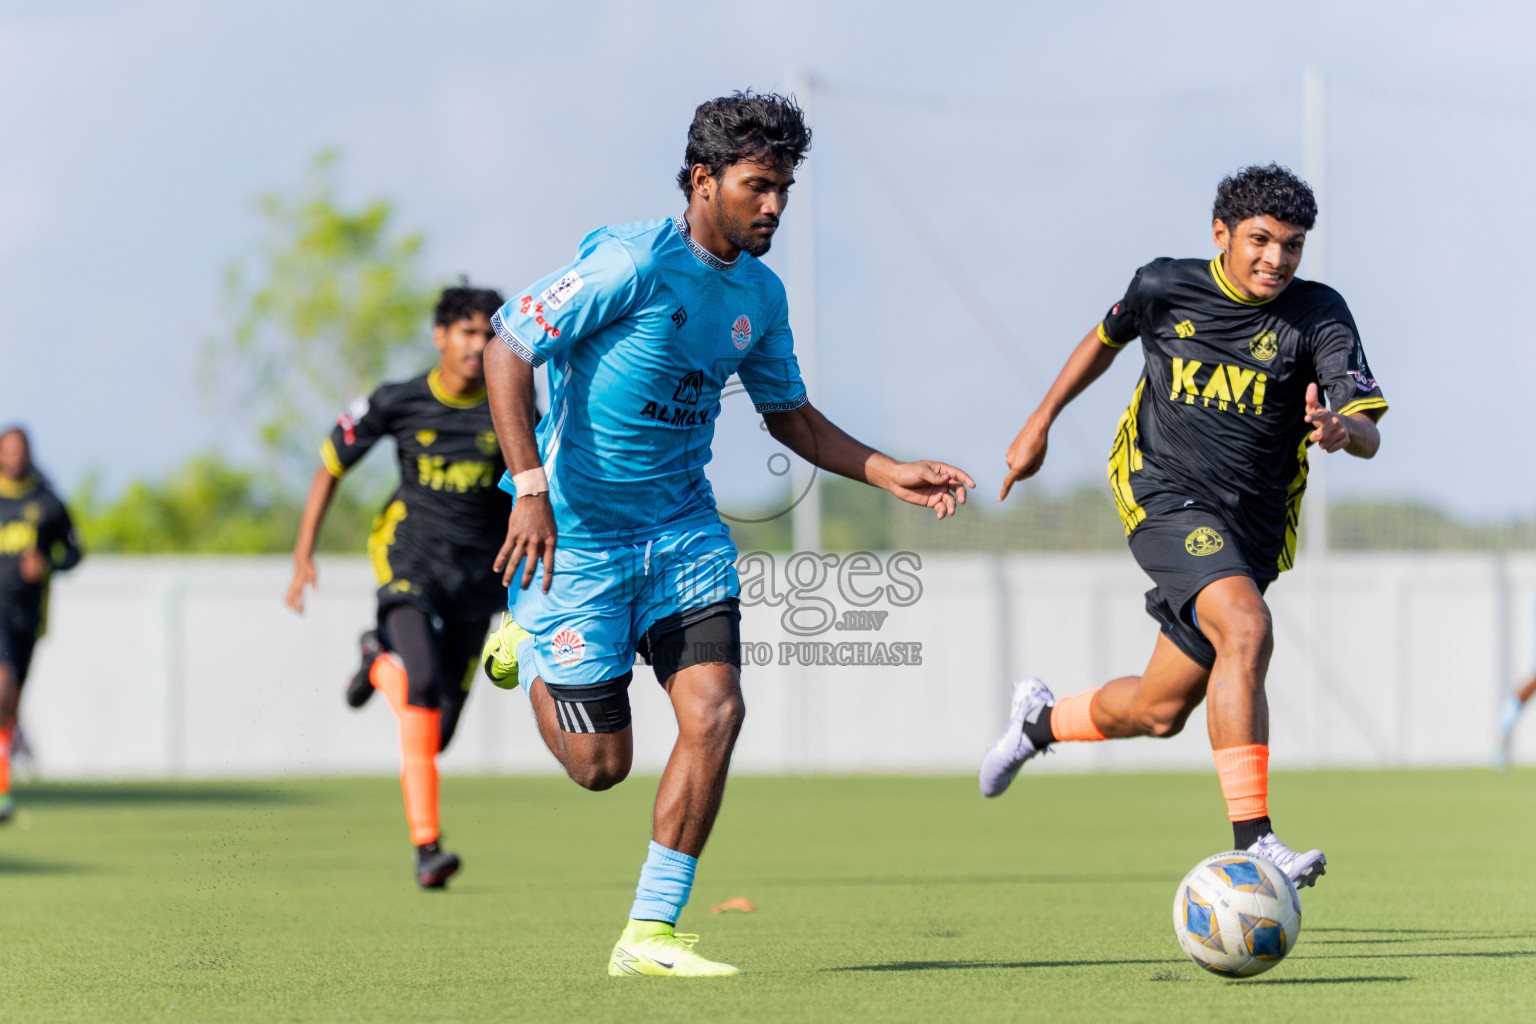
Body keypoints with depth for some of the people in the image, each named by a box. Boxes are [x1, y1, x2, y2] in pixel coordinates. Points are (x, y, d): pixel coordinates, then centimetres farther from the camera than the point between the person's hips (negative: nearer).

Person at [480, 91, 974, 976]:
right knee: (601, 764, 0)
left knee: (716, 710, -13)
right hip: (581, 529, -6)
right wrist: (531, 490, -26)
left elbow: (791, 417, 17)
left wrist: (892, 475, 3)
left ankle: (650, 935, -3)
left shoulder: (761, 295, 3)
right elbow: (508, 352, -18)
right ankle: (529, 653, 35)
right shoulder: (633, 263, -19)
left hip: (684, 528, 6)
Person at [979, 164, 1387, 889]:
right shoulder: (1165, 288, -1)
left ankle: (1043, 720, 42)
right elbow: (1107, 337, 22)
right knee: (1247, 630, -31)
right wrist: (1041, 422, 25)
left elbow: (1369, 433, -14)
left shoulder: (1317, 314, -4)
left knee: (1158, 713, 8)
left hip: (1253, 529, 3)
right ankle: (1251, 843, -34)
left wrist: (1342, 429, -37)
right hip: (1165, 496, -3)